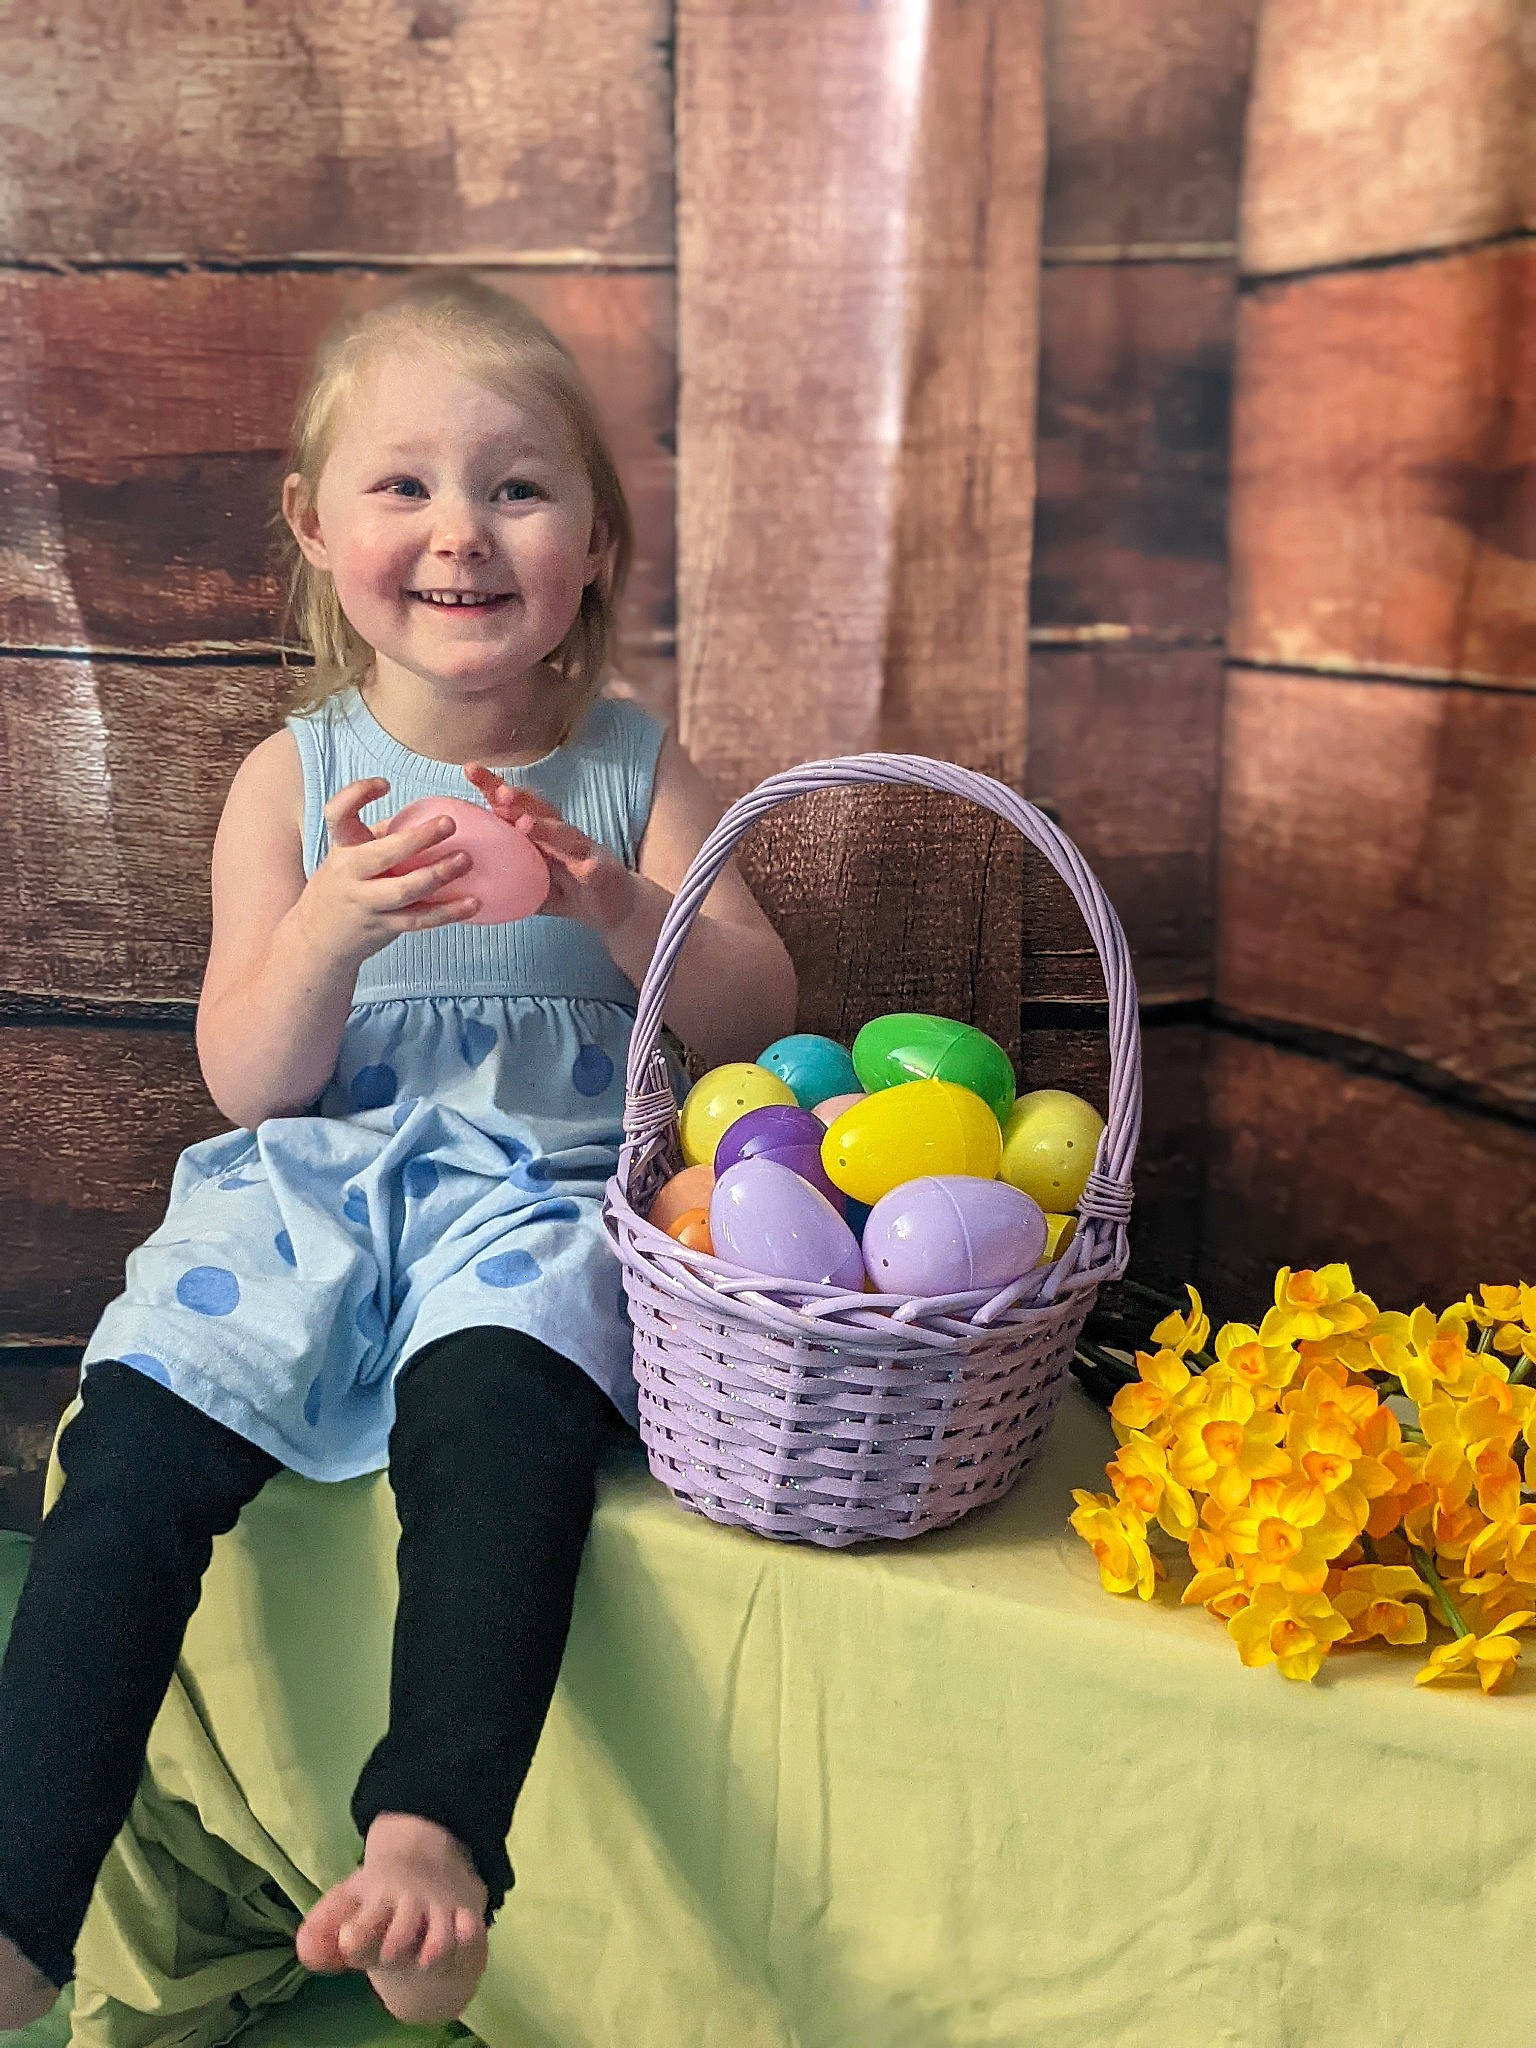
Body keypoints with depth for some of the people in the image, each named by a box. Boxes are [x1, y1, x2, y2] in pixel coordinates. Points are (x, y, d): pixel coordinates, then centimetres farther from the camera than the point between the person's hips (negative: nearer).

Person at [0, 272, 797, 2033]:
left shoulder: (632, 770, 5)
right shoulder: (292, 778, 4)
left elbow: (757, 1020, 0)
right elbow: (251, 1084, 0)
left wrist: (615, 903, -19)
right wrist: (335, 924, -21)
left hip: (536, 1186, -1)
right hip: (309, 1178, 2)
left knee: (497, 1415, -33)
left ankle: (431, 1840, -33)